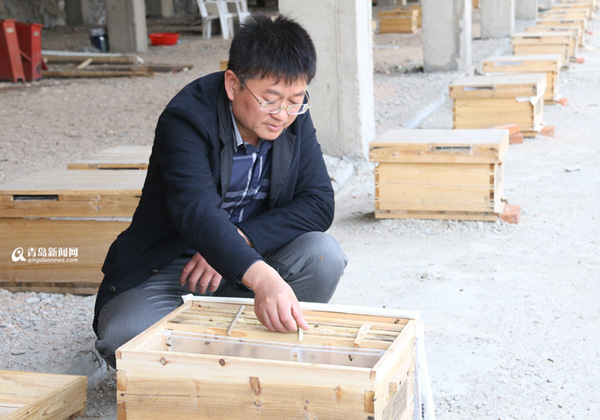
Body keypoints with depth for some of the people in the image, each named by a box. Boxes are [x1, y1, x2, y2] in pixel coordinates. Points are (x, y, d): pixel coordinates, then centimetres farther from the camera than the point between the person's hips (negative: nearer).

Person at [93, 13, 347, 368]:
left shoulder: (294, 119, -6)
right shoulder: (186, 119, -24)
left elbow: (319, 203, -11)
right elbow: (197, 211, -40)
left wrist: (236, 241, -25)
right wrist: (261, 277, -58)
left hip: (247, 256, 4)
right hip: (173, 265, -4)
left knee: (324, 255, -25)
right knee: (125, 339, -31)